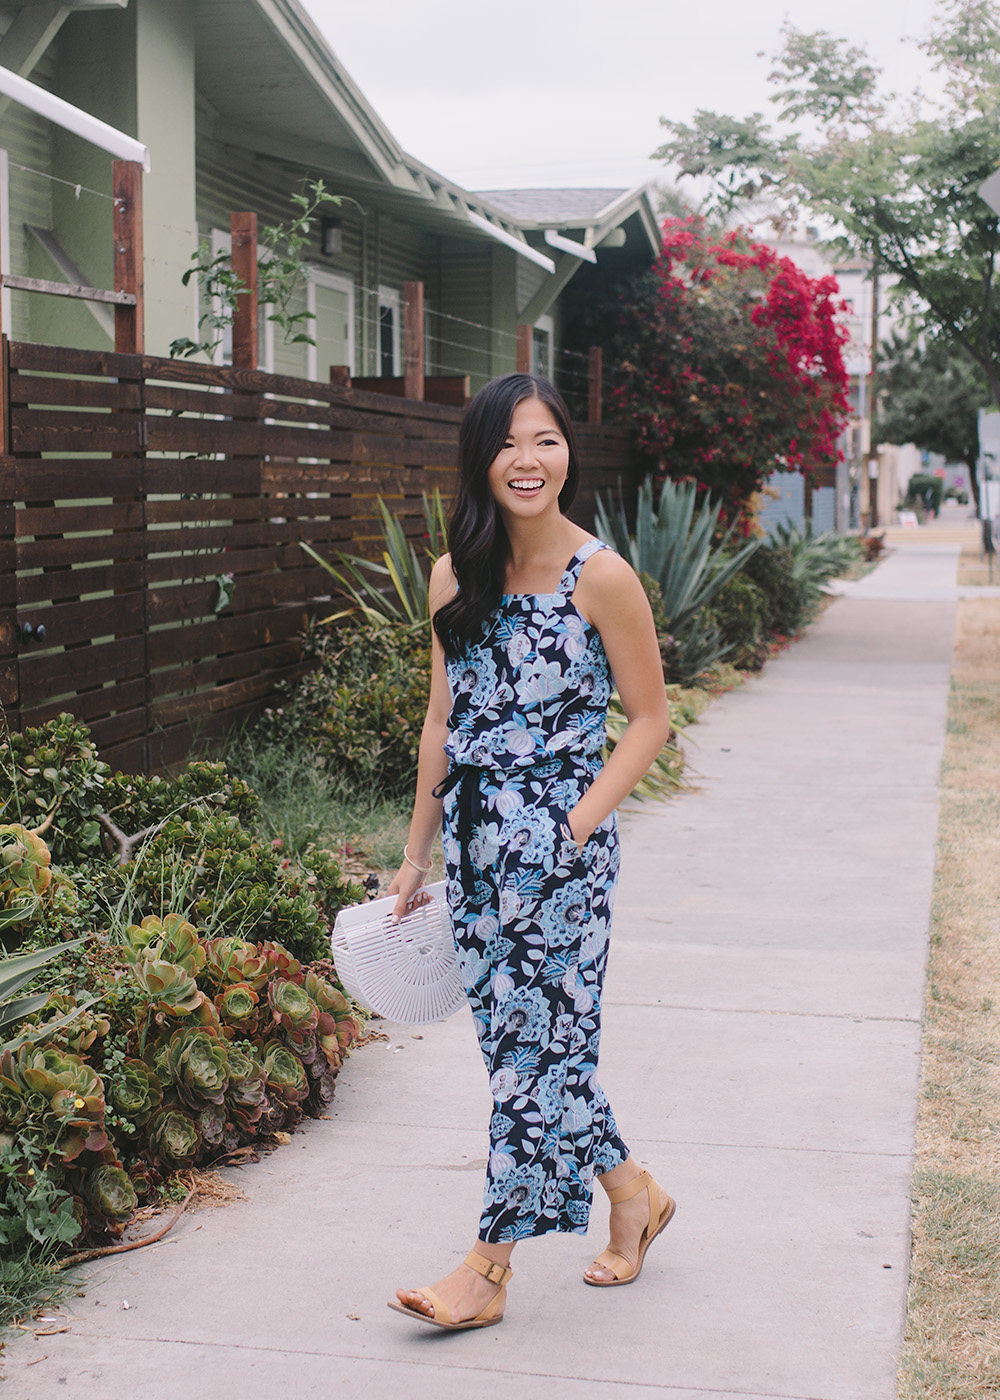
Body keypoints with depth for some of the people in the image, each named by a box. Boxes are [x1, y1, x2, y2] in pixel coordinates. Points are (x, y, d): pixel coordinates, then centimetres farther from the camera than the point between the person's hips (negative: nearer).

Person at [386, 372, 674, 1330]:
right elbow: (443, 723, 11)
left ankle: (489, 1268, 7)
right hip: (474, 837, 6)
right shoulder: (454, 577, 6)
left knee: (535, 1036, -1)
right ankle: (632, 1194, 31)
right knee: (511, 1030, 11)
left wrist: (576, 827, -14)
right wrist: (417, 855, 13)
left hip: (558, 840, -6)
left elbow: (651, 719, -5)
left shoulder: (600, 577, -9)